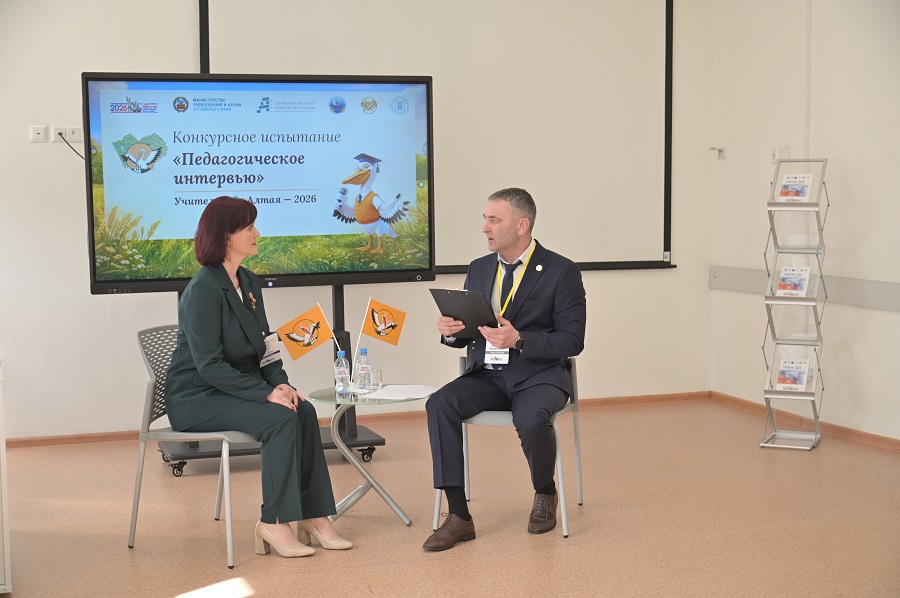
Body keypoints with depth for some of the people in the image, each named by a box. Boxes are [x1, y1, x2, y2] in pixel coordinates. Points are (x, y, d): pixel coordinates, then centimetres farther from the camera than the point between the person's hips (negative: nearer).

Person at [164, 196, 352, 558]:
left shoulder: (249, 283, 10)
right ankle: (274, 523, -18)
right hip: (197, 398, -8)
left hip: (236, 389, 8)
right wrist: (266, 393, -25)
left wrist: (281, 383, -7)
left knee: (303, 411, -15)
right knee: (280, 418, -26)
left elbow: (264, 347, 12)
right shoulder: (203, 289, -17)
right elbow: (209, 365, -22)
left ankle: (313, 515, -13)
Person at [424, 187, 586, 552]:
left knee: (530, 419, -36)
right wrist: (450, 331, -10)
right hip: (488, 374, 5)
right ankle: (458, 517, -21)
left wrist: (518, 340, -25)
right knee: (439, 405, -24)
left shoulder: (561, 272, -5)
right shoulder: (479, 269, 11)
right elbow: (466, 333, 16)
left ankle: (544, 494, -1)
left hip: (539, 375, -4)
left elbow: (572, 341, -10)